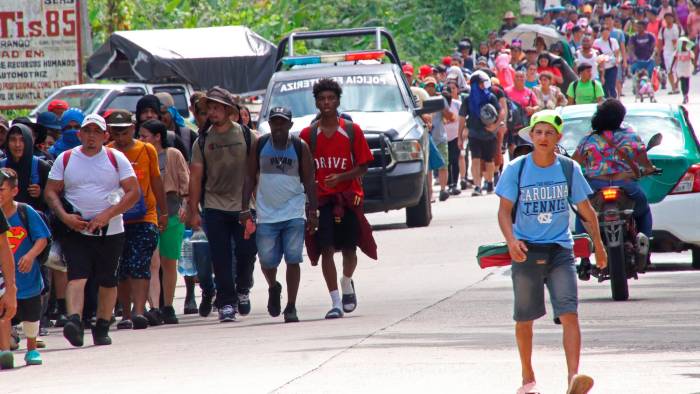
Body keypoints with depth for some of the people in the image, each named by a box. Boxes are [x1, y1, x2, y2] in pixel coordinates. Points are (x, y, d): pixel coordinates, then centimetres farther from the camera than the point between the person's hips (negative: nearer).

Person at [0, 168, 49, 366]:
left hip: (27, 277, 0)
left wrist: (31, 255, -26)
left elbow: (42, 238, -10)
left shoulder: (25, 212, -13)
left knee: (31, 315, 15)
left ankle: (31, 349, 35)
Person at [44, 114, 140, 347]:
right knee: (77, 275, -17)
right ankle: (74, 320, -31)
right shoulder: (65, 159, 6)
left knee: (108, 281, 6)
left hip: (110, 231, 1)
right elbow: (51, 192, 7)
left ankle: (102, 328, 18)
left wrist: (108, 214, -13)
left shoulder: (116, 159, 2)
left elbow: (133, 192, -2)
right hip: (76, 230, -1)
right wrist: (65, 216, -11)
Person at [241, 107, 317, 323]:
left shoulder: (300, 147, 0)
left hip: (294, 214, -1)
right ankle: (273, 288, 33)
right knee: (267, 260, 1)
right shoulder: (259, 145, 3)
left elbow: (309, 181, 3)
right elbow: (250, 177, 7)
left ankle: (291, 307, 1)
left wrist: (313, 212, -2)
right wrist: (244, 208, 1)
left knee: (293, 260, -7)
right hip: (266, 214, 1)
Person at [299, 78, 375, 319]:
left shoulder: (352, 131, 1)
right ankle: (336, 302, -8)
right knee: (326, 250, -9)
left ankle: (347, 282, 39)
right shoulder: (308, 134, 4)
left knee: (349, 249, 7)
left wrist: (340, 177, -16)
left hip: (348, 197, 0)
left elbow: (363, 166, -1)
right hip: (320, 199, 0)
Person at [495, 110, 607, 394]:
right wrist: (511, 240, -21)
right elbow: (504, 211, -3)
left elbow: (586, 210, 12)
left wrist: (598, 245, 19)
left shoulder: (569, 169, 1)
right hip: (526, 251, 0)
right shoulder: (516, 169, -3)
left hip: (560, 251, 0)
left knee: (569, 314, -15)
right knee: (524, 318, 9)